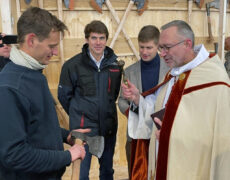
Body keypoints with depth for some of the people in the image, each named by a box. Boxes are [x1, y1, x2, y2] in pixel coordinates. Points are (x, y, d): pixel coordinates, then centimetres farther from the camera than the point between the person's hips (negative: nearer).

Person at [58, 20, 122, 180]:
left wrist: (107, 110, 11)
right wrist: (78, 115, 5)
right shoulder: (73, 65, -10)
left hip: (109, 126, 4)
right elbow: (64, 95, -1)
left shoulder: (115, 64, 0)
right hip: (83, 128, -3)